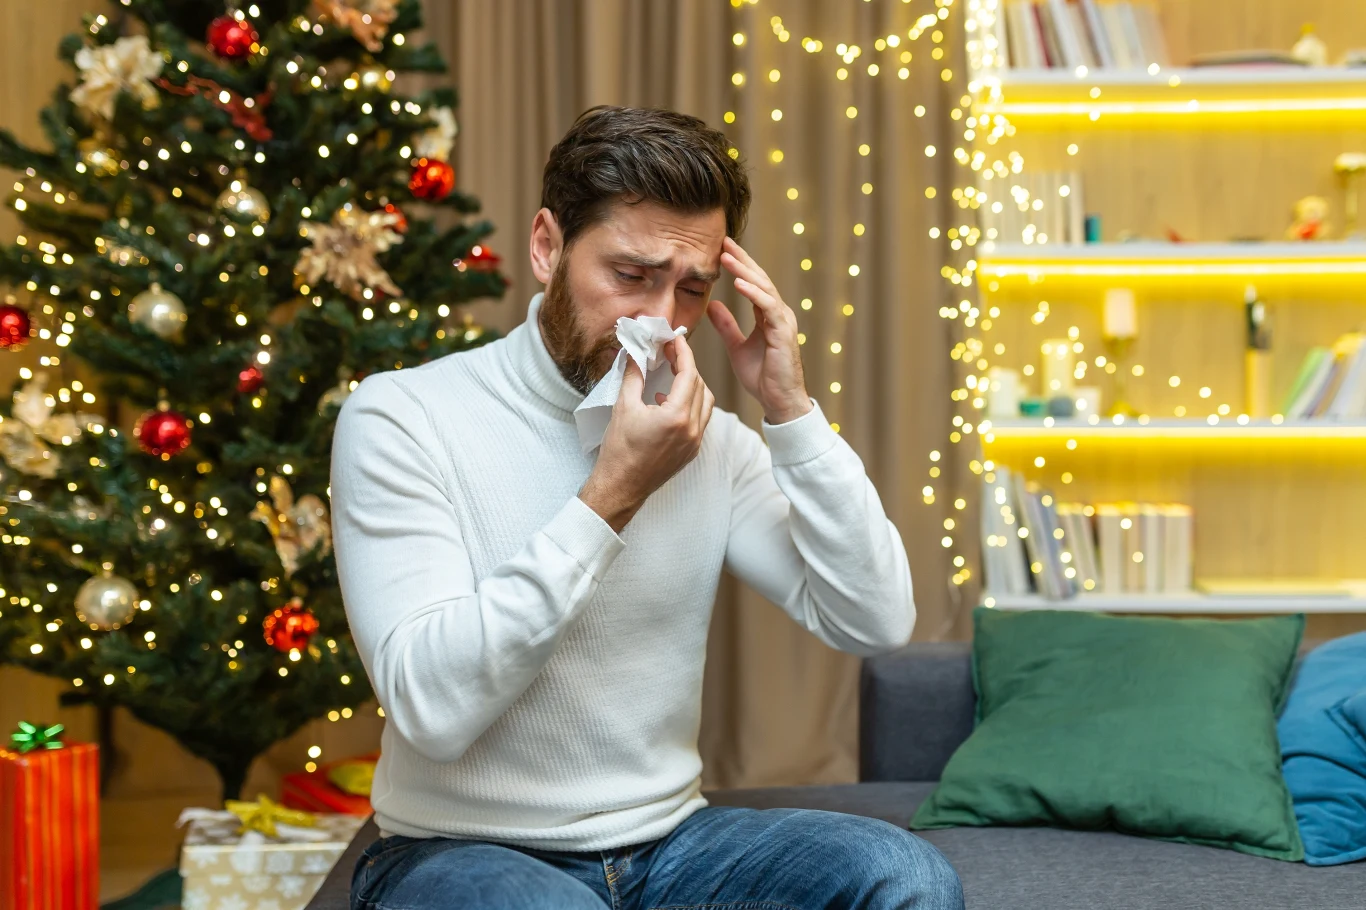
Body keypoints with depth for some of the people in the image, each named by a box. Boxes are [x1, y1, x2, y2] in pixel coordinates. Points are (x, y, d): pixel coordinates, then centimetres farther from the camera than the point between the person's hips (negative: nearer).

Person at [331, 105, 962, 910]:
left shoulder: (708, 438, 3)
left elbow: (877, 623, -4)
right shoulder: (401, 419, -11)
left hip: (667, 837, 5)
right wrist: (613, 492, -24)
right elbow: (433, 707, -22)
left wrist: (792, 411, -10)